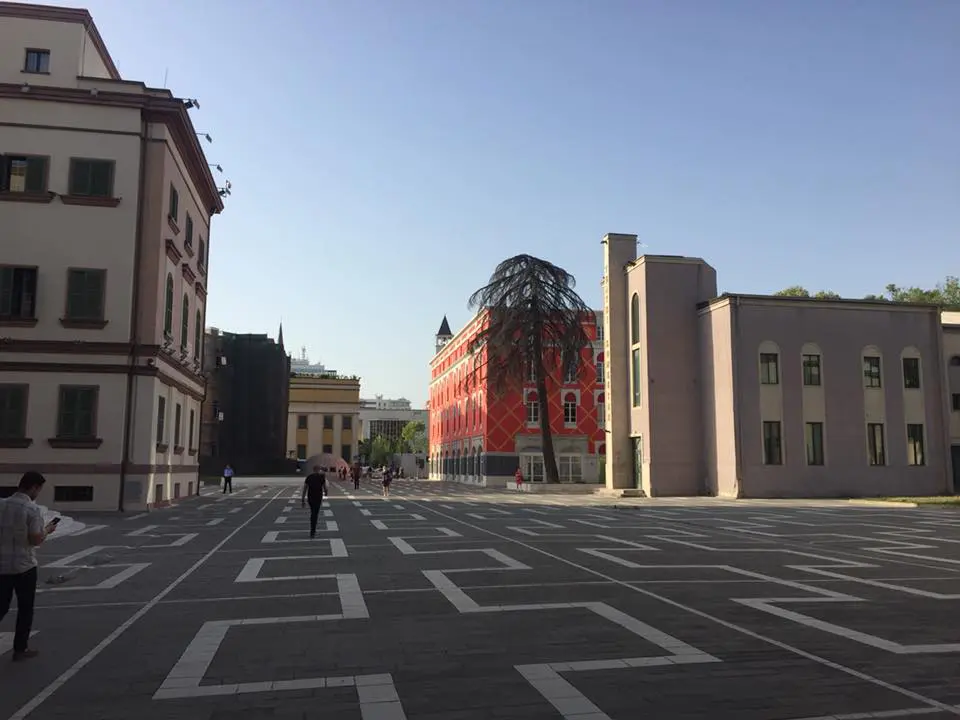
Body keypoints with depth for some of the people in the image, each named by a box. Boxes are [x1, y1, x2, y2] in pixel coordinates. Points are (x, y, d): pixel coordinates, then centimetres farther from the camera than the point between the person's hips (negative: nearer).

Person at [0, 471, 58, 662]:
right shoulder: (33, 509, -15)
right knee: (25, 609, 10)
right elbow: (35, 540, -16)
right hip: (24, 566, -5)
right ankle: (20, 649, 16)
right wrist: (47, 529, 2)